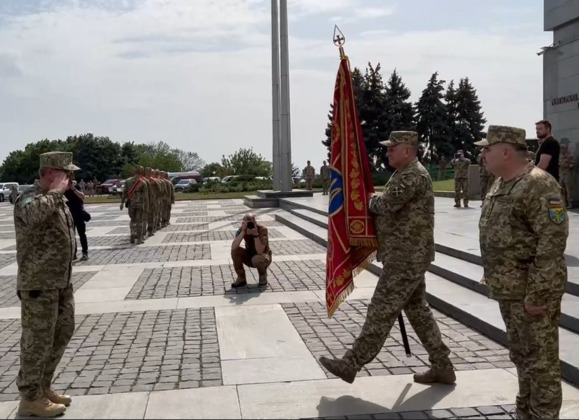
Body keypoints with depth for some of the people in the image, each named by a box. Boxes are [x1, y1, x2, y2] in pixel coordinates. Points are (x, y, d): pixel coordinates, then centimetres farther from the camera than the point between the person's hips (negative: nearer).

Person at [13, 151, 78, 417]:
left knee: (62, 333, 16)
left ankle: (43, 388, 30)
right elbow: (32, 215, -43)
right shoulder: (30, 197, -18)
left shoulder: (56, 199, 11)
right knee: (38, 340, 0)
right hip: (38, 283, -9)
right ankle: (30, 399, 15)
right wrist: (55, 191, -29)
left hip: (61, 281, 10)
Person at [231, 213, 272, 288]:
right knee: (235, 250, -22)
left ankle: (263, 274, -2)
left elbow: (260, 252, -36)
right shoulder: (242, 229, -16)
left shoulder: (262, 229, -27)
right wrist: (243, 232, -39)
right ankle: (241, 278, -7)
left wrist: (256, 234, -44)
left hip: (263, 257, -4)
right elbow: (233, 247, -30)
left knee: (257, 259, -37)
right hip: (249, 256, 4)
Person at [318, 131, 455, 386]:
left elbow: (386, 205, -24)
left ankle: (350, 365, 2)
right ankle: (442, 367, 21)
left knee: (381, 311, -4)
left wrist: (367, 201, -4)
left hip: (406, 257, -11)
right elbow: (390, 209, 20)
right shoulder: (404, 174, 17)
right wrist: (373, 203, 1)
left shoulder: (414, 175, -17)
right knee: (417, 309, 14)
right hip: (409, 255, 11)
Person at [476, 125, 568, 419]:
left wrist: (538, 295, -24)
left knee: (541, 359, 2)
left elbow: (553, 241, -23)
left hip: (532, 292, -10)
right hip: (509, 289, 10)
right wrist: (494, 279, 18)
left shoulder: (539, 185, -19)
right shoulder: (501, 185, 12)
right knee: (521, 355, 20)